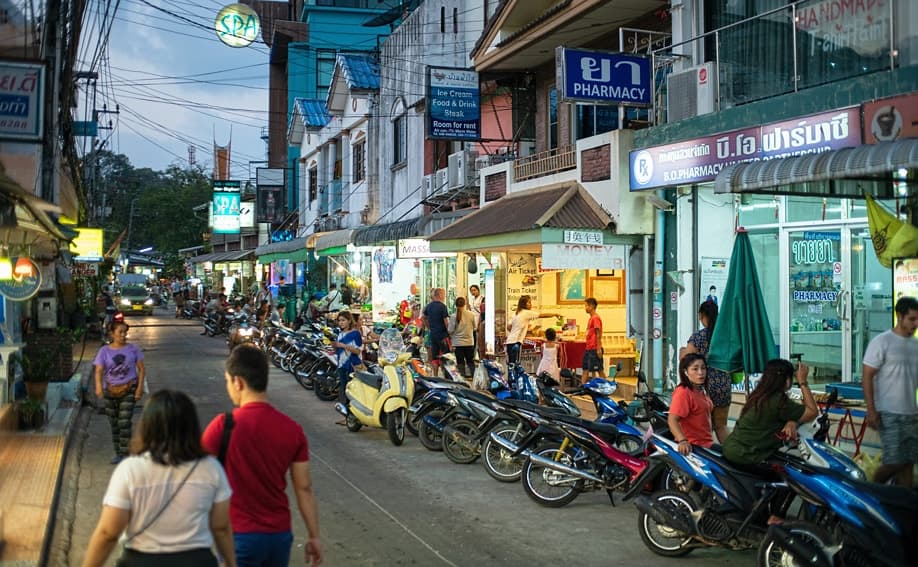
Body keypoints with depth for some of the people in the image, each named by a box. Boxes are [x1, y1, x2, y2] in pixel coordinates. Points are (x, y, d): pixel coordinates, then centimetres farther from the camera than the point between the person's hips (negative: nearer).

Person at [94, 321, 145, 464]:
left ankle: (125, 454, -5)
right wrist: (98, 386, -27)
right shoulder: (104, 351, -1)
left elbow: (141, 369, 2)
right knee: (114, 424, 10)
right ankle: (118, 453, 23)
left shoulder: (133, 349, -1)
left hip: (128, 390, -2)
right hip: (110, 391, 2)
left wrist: (140, 387, -8)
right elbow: (99, 370, -9)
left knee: (124, 423, -10)